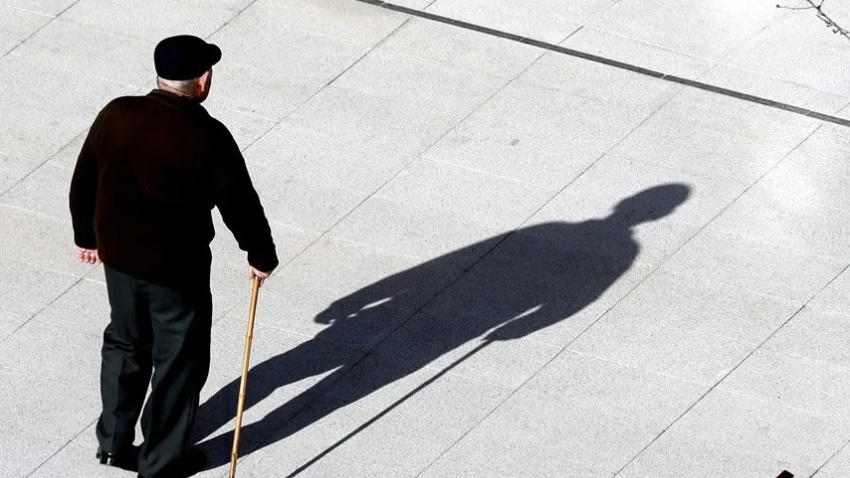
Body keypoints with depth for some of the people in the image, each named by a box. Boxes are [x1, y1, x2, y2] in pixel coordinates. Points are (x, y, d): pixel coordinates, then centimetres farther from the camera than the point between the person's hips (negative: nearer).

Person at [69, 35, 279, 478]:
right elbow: (239, 204, -14)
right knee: (180, 360, 14)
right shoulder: (208, 137, -22)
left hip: (118, 255, 5)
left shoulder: (116, 115, -8)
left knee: (124, 344, 25)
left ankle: (114, 441, 35)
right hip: (177, 267, -5)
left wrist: (87, 235, 20)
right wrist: (262, 255, 3)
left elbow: (84, 182, 4)